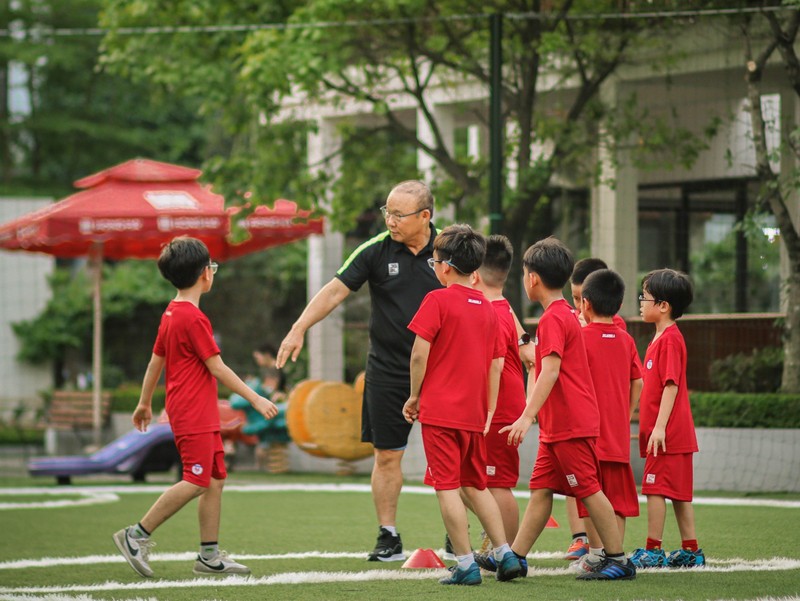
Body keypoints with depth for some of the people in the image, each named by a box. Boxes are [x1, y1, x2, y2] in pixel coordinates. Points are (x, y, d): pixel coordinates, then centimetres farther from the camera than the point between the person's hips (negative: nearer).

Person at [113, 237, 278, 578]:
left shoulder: (171, 314, 13)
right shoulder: (194, 318, -16)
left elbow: (155, 361, 20)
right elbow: (217, 368, -15)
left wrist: (145, 403, 30)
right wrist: (255, 399, -11)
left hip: (202, 415, 10)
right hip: (193, 414, -10)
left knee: (215, 480, 9)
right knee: (196, 481, -10)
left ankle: (210, 555, 10)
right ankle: (137, 536, -5)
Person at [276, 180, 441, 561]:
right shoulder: (376, 251, -4)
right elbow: (336, 290, -5)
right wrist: (298, 329, -14)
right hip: (387, 370, 1)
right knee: (386, 455, 2)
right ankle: (389, 538, 11)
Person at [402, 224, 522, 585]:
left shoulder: (438, 300, -8)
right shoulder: (487, 308, 10)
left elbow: (419, 353, -12)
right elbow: (496, 364, 11)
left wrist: (414, 396, 1)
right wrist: (489, 412, 17)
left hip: (440, 409, -6)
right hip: (474, 414, 6)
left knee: (447, 488, -2)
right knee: (476, 486, 18)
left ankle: (466, 565, -5)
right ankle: (505, 554, 13)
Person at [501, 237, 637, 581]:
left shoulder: (553, 318, -14)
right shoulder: (566, 314, 17)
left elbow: (550, 371, -24)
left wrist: (528, 416, -27)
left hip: (570, 424, -10)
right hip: (559, 424, 10)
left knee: (589, 490, -5)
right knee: (541, 488, 9)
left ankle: (618, 560, -1)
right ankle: (515, 557, 10)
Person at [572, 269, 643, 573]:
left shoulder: (581, 337, -8)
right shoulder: (626, 340, 8)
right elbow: (637, 385, 11)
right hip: (618, 434, 5)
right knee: (617, 498, 8)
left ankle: (597, 552, -1)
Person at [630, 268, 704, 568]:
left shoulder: (669, 339, -14)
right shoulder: (661, 338, 17)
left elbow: (671, 385, -20)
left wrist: (660, 426, -22)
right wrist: (652, 427, 22)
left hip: (666, 433, -10)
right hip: (678, 432, 10)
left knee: (655, 488, -7)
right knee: (679, 492, 11)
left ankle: (653, 551, -4)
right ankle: (691, 551, 14)